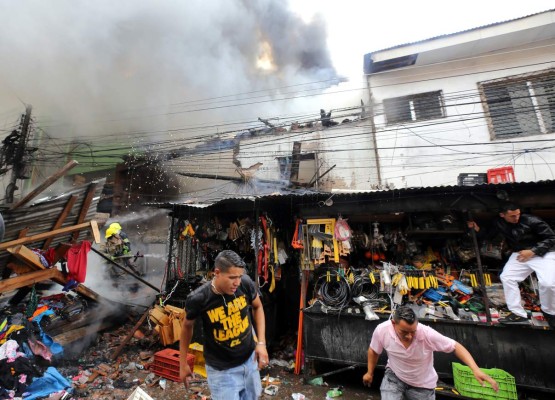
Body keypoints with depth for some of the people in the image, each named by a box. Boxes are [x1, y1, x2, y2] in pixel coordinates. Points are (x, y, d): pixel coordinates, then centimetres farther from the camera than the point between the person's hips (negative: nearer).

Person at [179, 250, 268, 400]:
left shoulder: (246, 283, -22)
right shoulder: (198, 298, -27)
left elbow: (257, 307, -1)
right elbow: (187, 327, -5)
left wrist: (261, 343, -8)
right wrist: (183, 364, 5)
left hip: (249, 359, 3)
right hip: (221, 369, -3)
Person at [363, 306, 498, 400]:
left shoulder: (427, 334, -33)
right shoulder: (382, 330, -28)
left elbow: (455, 346, -20)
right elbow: (373, 351, -10)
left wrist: (475, 369, -34)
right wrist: (370, 373, 3)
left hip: (422, 384, 1)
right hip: (394, 375, 0)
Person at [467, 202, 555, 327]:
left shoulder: (532, 221, -19)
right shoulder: (499, 223, -4)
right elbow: (488, 235, 11)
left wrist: (533, 251, -22)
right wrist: (477, 229, -7)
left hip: (543, 253, -4)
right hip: (520, 254, 5)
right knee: (507, 277, -9)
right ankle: (518, 314, 1)